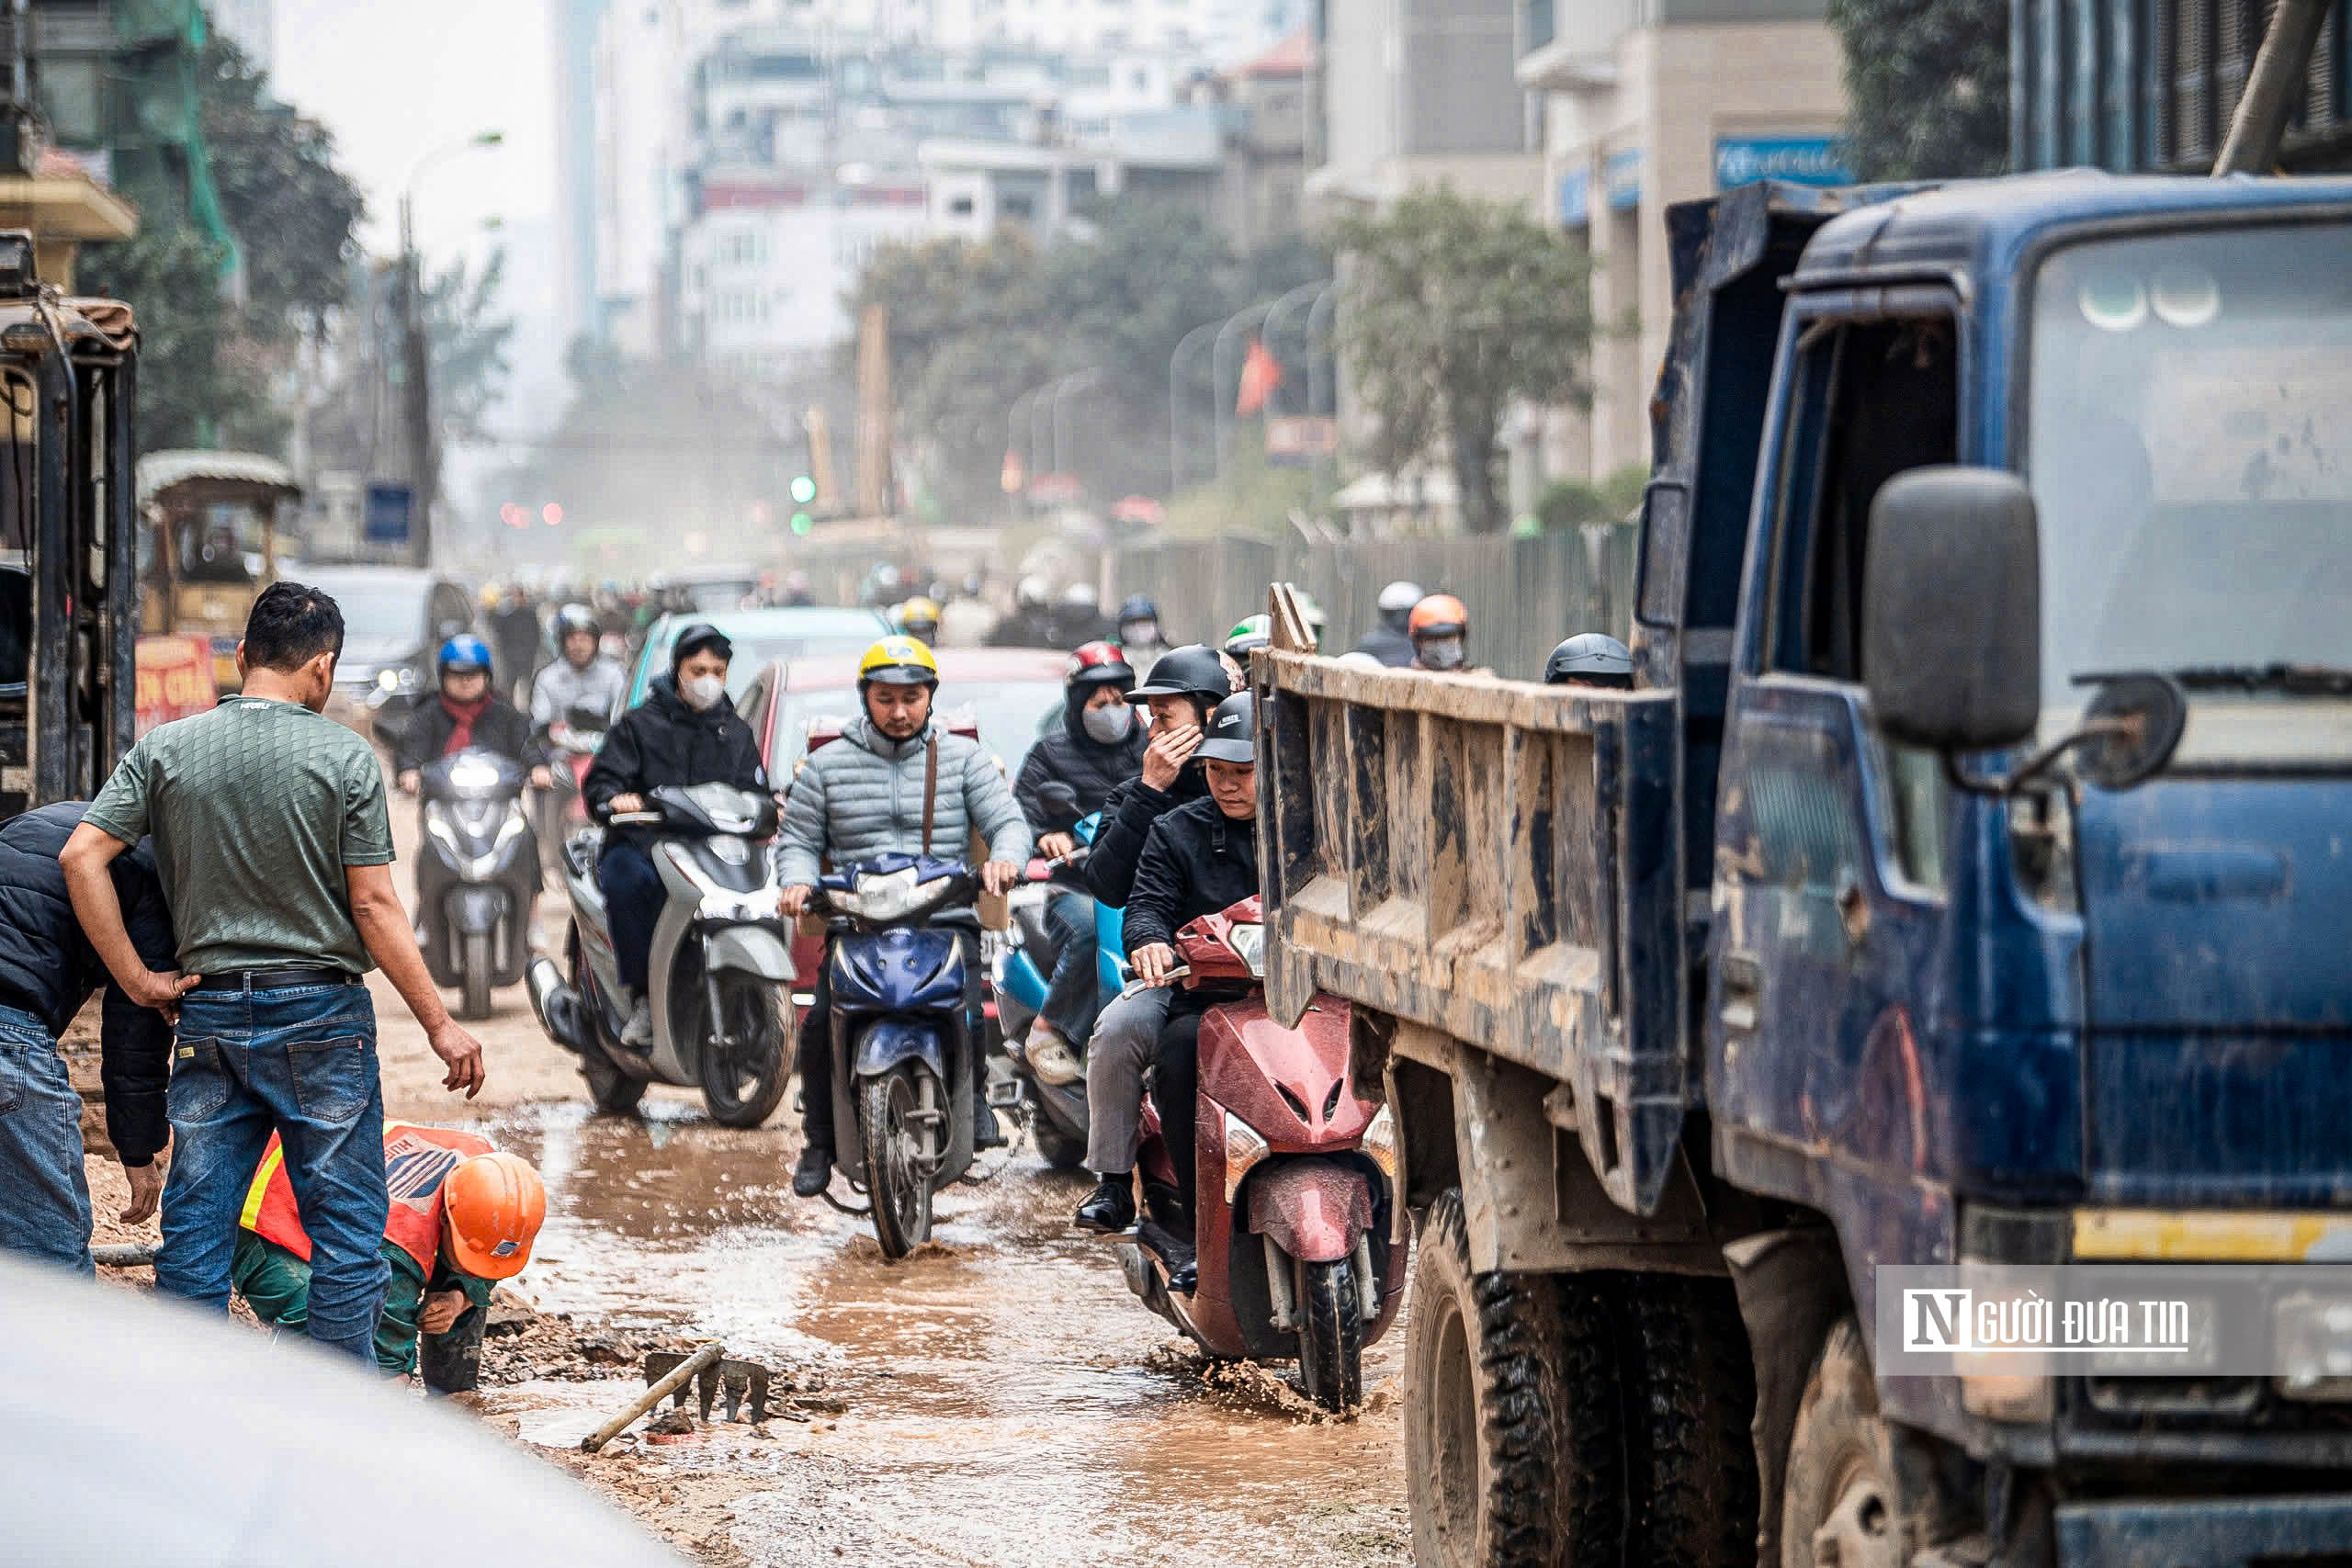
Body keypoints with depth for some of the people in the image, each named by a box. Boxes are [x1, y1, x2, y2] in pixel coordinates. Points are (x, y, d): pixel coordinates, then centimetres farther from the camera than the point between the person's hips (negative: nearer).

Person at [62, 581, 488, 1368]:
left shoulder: (167, 749, 2)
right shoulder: (343, 756, -6)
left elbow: (82, 856, -6)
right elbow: (374, 905, -8)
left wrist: (137, 979, 0)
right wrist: (440, 1024, -2)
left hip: (210, 1011, 3)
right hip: (320, 1011, -3)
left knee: (194, 1231, 8)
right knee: (345, 1231, 4)